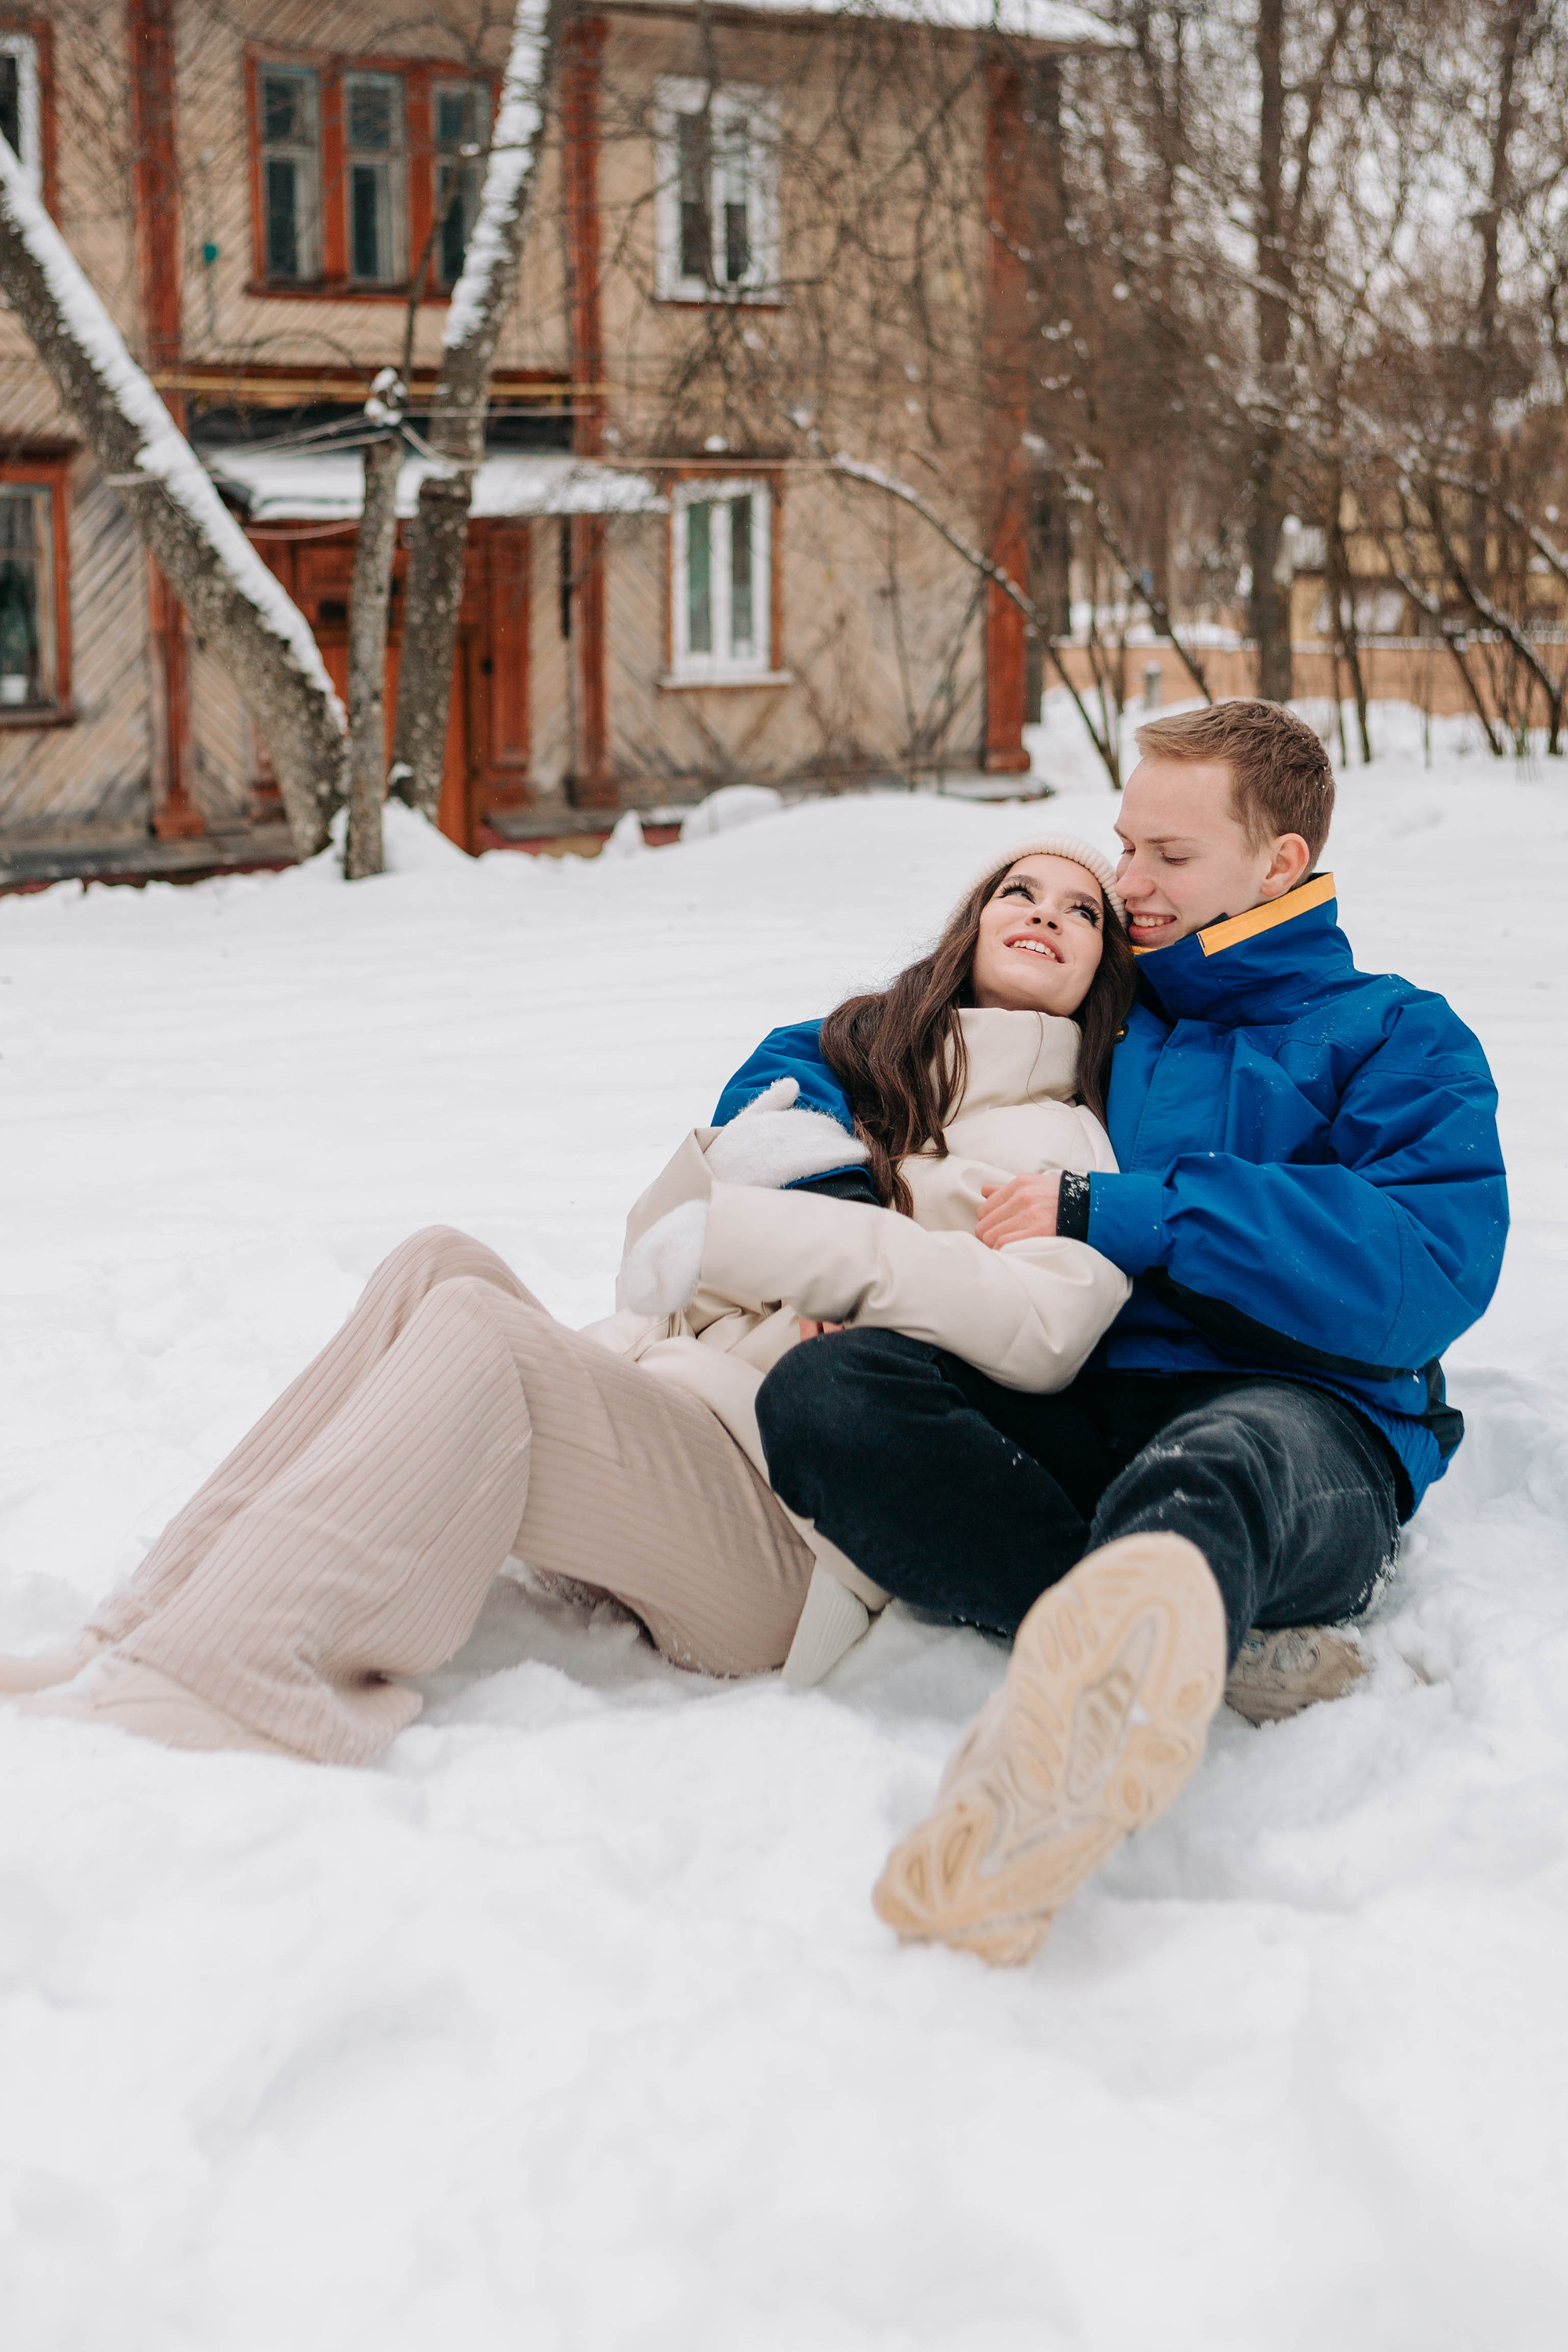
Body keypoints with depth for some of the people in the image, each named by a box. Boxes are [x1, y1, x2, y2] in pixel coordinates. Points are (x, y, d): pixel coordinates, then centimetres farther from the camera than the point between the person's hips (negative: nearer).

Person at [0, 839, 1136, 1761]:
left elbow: (1048, 1327, -15)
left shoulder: (1059, 1143, 9)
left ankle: (204, 1674, -38)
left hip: (785, 1536, -6)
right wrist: (722, 1160, 4)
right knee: (443, 1263, -16)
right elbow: (657, 1265, 27)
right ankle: (176, 1615, -23)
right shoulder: (846, 1067, 28)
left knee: (475, 1330, -28)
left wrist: (751, 1229, -15)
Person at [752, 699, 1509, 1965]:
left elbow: (1426, 1274, -5)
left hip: (1303, 1413, -4)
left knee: (1194, 1478, -43)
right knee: (822, 1391, -27)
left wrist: (1119, 1215, -7)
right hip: (1065, 1413, 5)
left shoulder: (1396, 1038, 16)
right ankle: (1143, 1675, -42)